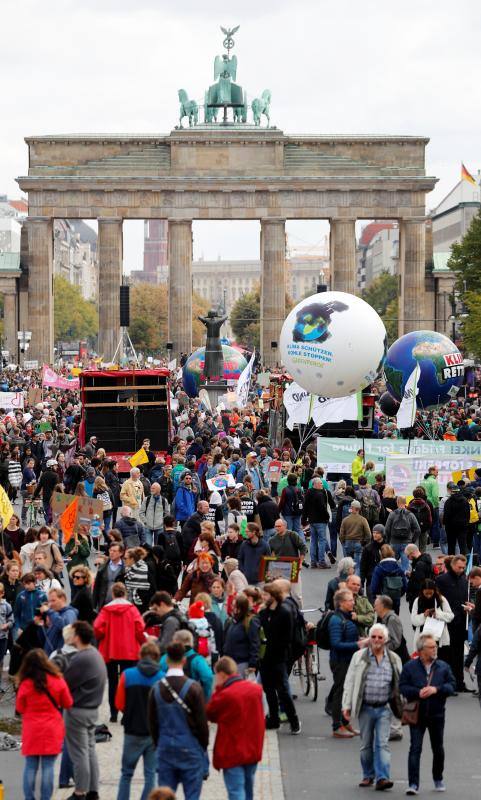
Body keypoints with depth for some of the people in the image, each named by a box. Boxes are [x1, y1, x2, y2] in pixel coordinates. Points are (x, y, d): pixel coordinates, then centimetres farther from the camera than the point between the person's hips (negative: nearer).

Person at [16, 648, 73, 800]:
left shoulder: (25, 684, -10)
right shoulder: (57, 681, -8)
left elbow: (20, 709, 1)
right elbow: (68, 703, 4)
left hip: (31, 731, 0)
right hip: (52, 730, 0)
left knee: (30, 767, 7)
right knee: (48, 767, 3)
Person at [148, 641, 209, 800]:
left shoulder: (156, 688, -2)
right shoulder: (192, 688, -13)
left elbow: (152, 723, 6)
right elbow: (202, 721, -8)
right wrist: (203, 746, 6)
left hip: (165, 749, 3)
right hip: (190, 750, -3)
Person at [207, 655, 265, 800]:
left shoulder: (225, 695, -20)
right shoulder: (256, 688, 0)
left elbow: (210, 715, -5)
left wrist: (217, 689, -5)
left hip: (232, 753, -7)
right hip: (253, 750, 7)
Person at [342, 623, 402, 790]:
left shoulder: (394, 659, 6)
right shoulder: (359, 657, 1)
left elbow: (399, 684, 13)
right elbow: (350, 682, 2)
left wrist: (403, 708, 12)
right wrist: (347, 706, -3)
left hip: (384, 708, 0)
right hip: (365, 708, 0)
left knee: (382, 743, -8)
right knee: (366, 744, 9)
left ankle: (382, 778, -13)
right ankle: (368, 775, 23)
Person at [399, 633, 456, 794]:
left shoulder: (443, 666, 3)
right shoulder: (409, 667, -2)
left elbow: (452, 685, -1)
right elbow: (402, 687, -4)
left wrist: (436, 689, -17)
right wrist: (418, 692, -19)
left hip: (437, 714, 2)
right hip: (417, 714, -2)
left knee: (438, 749, 13)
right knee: (415, 748, -8)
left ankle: (438, 779, 31)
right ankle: (413, 784, -10)